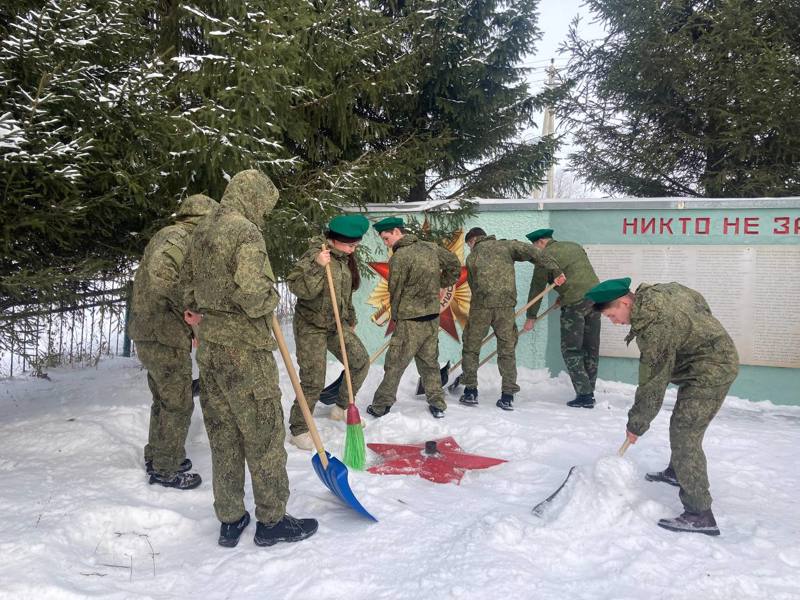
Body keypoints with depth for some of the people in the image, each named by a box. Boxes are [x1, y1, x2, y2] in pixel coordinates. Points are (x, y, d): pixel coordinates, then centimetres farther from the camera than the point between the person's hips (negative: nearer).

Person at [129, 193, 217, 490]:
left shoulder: (166, 236, 17)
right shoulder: (179, 237, -14)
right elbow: (161, 272, -33)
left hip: (147, 332, 10)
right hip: (166, 336, -10)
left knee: (163, 399, 22)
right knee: (178, 404, 1)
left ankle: (155, 457, 36)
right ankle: (166, 470, 13)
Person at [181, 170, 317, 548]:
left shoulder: (202, 232, 12)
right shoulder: (246, 231, -15)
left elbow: (187, 280, 20)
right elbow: (252, 292, -25)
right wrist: (270, 300, -5)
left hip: (209, 346, 8)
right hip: (244, 350, -8)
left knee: (223, 437, 14)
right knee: (264, 436, 5)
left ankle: (230, 521, 25)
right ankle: (272, 521, 17)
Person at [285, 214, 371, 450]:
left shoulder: (345, 258, 7)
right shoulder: (315, 254, -19)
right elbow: (297, 287, -28)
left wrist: (351, 320, 27)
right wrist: (317, 267, -39)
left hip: (336, 324, 8)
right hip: (311, 326, -8)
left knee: (361, 362, 8)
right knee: (313, 382, -7)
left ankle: (342, 408, 28)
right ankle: (298, 431, 10)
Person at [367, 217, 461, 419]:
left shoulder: (399, 258, -14)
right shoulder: (431, 247, 6)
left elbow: (395, 292, -7)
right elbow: (454, 264, 19)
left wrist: (396, 318, 8)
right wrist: (440, 286, 25)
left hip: (410, 320, -7)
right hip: (433, 317, 7)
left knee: (394, 364, 3)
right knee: (430, 361, 17)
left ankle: (381, 406, 11)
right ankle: (437, 404, 21)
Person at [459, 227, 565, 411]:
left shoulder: (472, 257, 16)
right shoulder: (506, 245, 15)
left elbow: (473, 284, 14)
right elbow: (533, 252, 2)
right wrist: (556, 270, 2)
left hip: (481, 305, 0)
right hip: (506, 303, 1)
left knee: (471, 347, 14)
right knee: (507, 349, 9)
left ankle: (470, 392, 15)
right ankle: (508, 397, 8)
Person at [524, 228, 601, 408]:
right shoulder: (575, 246, 20)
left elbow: (537, 288, 3)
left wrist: (531, 317, 10)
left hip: (574, 303, -7)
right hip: (595, 297, 7)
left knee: (571, 350, 1)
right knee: (591, 348, 12)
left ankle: (584, 395, -3)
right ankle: (589, 392, 19)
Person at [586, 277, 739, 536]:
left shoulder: (654, 328, -30)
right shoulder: (661, 290, -3)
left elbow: (652, 384, -23)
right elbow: (700, 300, 15)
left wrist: (637, 425, -13)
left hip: (710, 372, -11)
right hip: (718, 354, 11)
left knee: (685, 436, -13)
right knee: (683, 424, 26)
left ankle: (700, 514, -11)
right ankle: (676, 472, 47)